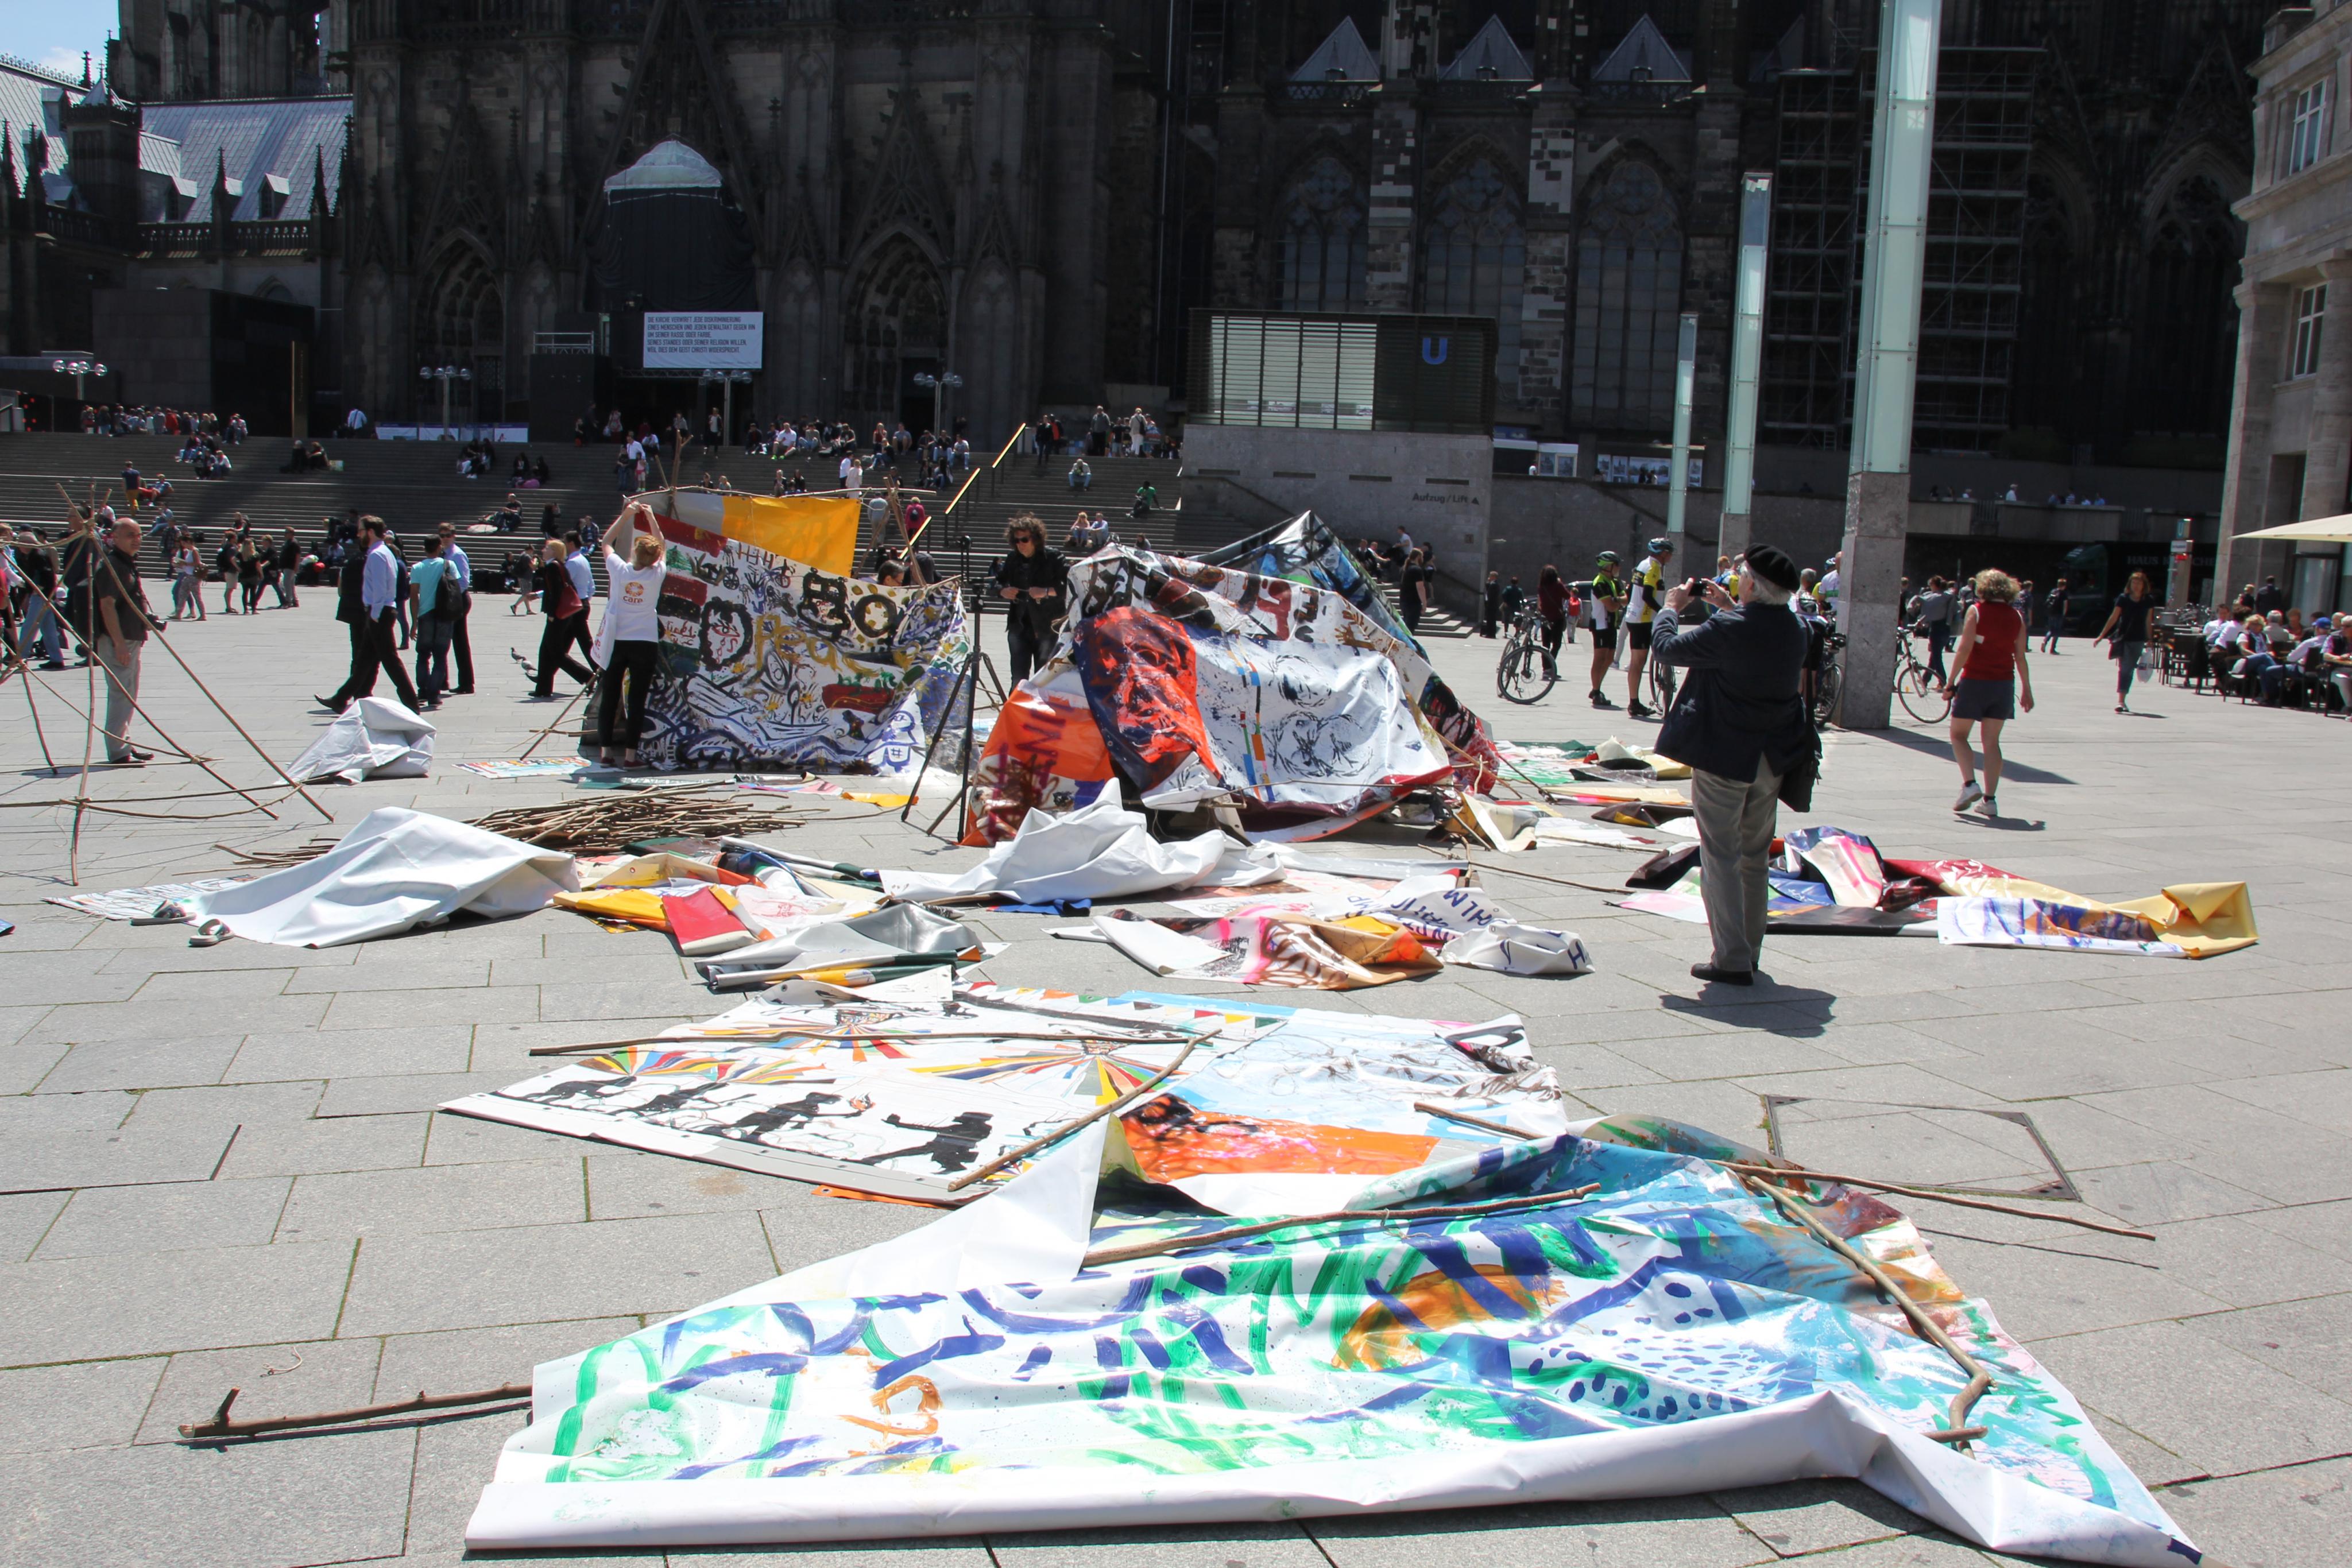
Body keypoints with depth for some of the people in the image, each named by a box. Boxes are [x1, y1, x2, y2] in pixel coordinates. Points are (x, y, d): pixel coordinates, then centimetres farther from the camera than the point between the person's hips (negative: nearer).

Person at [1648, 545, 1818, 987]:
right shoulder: (1795, 629, 0)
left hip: (1723, 757, -7)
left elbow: (1666, 649, -11)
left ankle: (1732, 960, -2)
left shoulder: (1728, 631, -22)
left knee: (1721, 859, 0)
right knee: (1756, 859, 16)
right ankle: (1749, 950, 25)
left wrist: (1671, 609, 6)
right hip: (1772, 760, 7)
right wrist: (1729, 607, 22)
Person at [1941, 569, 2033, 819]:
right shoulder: (2016, 616, 6)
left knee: (1958, 734, 9)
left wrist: (1951, 680, -6)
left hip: (1975, 681, -4)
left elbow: (1964, 649, -12)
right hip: (2004, 685, 4)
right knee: (1992, 741, 9)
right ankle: (1990, 799, 5)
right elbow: (2020, 657, 6)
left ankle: (1969, 784, -10)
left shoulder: (1977, 611, -5)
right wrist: (2027, 690, 13)